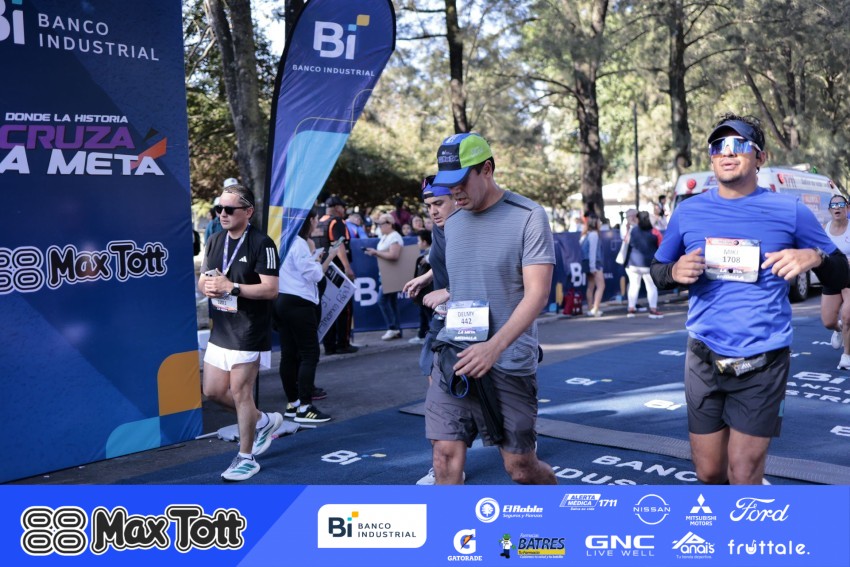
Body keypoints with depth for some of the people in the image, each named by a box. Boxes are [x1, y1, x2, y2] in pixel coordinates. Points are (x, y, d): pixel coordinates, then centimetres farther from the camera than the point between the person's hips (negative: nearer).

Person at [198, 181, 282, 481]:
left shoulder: (262, 244, -14)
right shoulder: (214, 241, 10)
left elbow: (270, 289, -19)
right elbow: (203, 278, 17)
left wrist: (230, 287, -24)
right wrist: (207, 287, -7)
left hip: (248, 332, -8)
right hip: (220, 330, 8)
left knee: (240, 391, -3)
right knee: (213, 390, 12)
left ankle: (246, 459, 13)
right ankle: (263, 420, 34)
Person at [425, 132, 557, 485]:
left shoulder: (528, 217, -8)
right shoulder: (453, 223, 11)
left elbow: (537, 294, -15)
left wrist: (495, 347, -27)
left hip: (509, 363, -4)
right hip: (455, 360, 5)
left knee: (520, 466, 6)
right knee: (446, 456, -2)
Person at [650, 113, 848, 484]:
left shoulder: (789, 212, -3)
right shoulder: (689, 212, 2)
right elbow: (657, 271, 13)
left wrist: (814, 258, -18)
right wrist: (675, 272, -11)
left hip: (762, 365, -2)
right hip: (704, 360, 2)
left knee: (743, 476, 0)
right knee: (709, 473, 12)